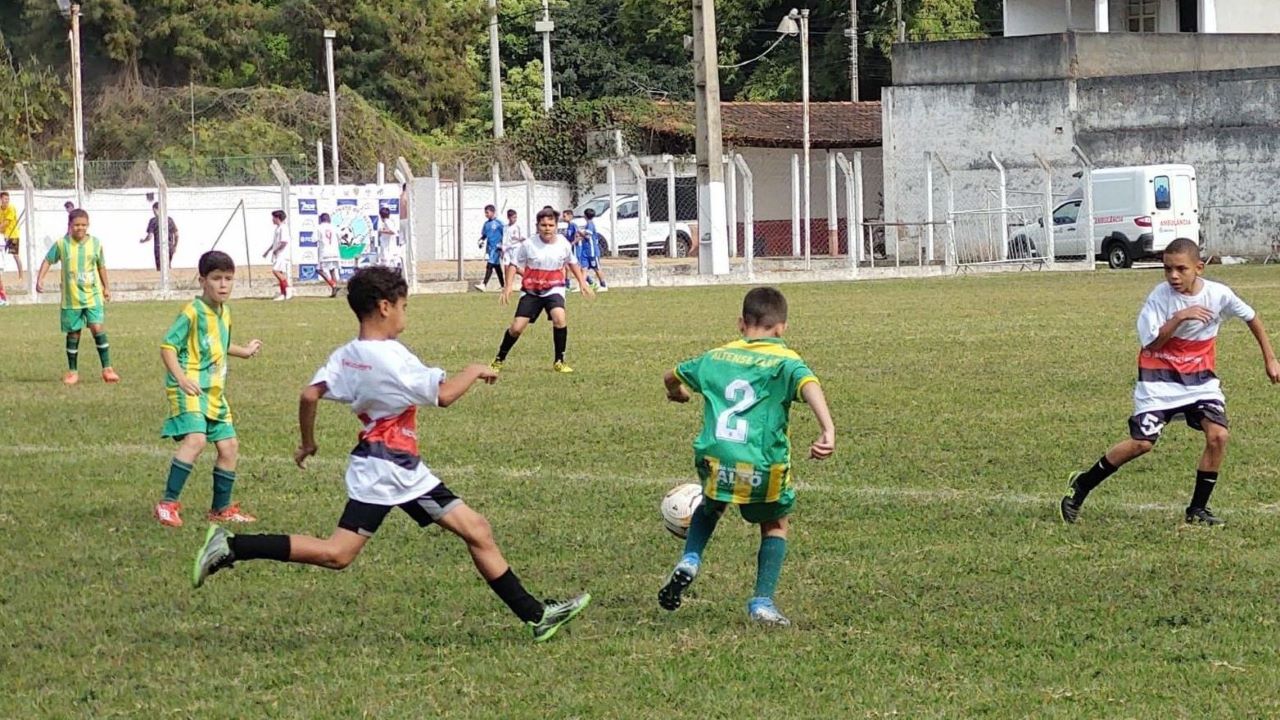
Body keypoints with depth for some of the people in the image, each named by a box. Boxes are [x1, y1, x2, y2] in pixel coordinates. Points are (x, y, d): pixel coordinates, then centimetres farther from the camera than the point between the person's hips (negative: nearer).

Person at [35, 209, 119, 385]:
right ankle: (72, 372, 19)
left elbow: (101, 266, 14)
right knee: (73, 333, 6)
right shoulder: (62, 244, -4)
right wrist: (40, 280, -11)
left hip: (93, 296, 0)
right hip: (71, 298, 0)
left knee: (98, 328, -14)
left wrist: (106, 287, 19)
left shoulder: (95, 243, 1)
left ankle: (107, 369, -9)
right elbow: (48, 261, 2)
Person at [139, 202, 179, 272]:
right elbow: (176, 235, 9)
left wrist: (142, 241, 10)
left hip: (159, 248, -4)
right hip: (170, 248, 4)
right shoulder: (170, 219, 6)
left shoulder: (153, 221, -7)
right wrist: (175, 246, 23)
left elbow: (150, 237, -11)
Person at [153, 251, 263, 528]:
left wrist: (243, 351, 43)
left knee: (229, 446, 12)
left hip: (214, 392, 9)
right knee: (196, 438, -27)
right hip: (190, 389, -9)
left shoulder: (224, 313, 15)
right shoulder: (192, 312, -12)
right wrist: (181, 378, -26)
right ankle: (168, 503, -24)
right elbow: (168, 346, -15)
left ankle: (221, 508, 28)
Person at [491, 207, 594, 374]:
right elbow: (514, 265, -1)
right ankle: (499, 359, 22)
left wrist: (583, 283, 14)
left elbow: (572, 263, 15)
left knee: (559, 317, -28)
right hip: (531, 291, 0)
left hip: (553, 289, 0)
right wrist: (508, 286, -11)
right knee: (517, 328, -4)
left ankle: (559, 362, -13)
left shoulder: (563, 244, -5)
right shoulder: (528, 245, -11)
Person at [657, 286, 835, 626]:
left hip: (714, 460, 3)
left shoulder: (716, 357, 16)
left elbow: (671, 377, 31)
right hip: (762, 467, -3)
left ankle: (689, 560, 13)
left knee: (710, 506, 35)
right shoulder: (785, 361, 3)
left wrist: (677, 393, 55)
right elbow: (809, 385, -19)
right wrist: (827, 430, -32)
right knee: (775, 525, 23)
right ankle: (763, 602, 13)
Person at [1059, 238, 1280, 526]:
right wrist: (1178, 318, -31)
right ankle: (1081, 486, 8)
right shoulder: (1160, 296, -17)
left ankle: (1198, 508, -1)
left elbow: (1251, 318, 9)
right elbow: (1151, 344, -19)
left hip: (1200, 377, 3)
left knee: (1218, 434, -16)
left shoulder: (1219, 294, -10)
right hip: (1160, 378, -3)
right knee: (1142, 442, -11)